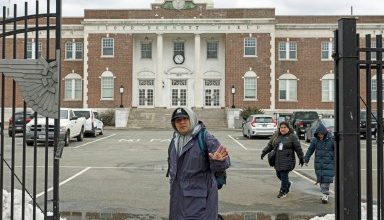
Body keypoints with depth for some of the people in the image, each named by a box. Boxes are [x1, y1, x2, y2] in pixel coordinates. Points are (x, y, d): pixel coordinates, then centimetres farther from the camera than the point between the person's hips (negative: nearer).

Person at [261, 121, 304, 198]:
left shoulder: (292, 137, -3)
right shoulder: (275, 136, 10)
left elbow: (298, 148, -1)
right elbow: (270, 145, 14)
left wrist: (301, 158, -1)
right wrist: (264, 152, 5)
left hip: (287, 160, -5)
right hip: (277, 160, 5)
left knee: (284, 175, -6)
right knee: (279, 174, 13)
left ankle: (283, 192, 7)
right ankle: (288, 183, 41)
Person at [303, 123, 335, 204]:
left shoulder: (331, 139, -10)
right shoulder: (315, 140, 1)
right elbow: (310, 150, 11)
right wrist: (306, 159, 14)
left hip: (329, 163, -4)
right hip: (318, 163, 4)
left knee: (326, 178, -9)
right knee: (320, 178, 6)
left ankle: (325, 195, -2)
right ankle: (325, 193, 19)